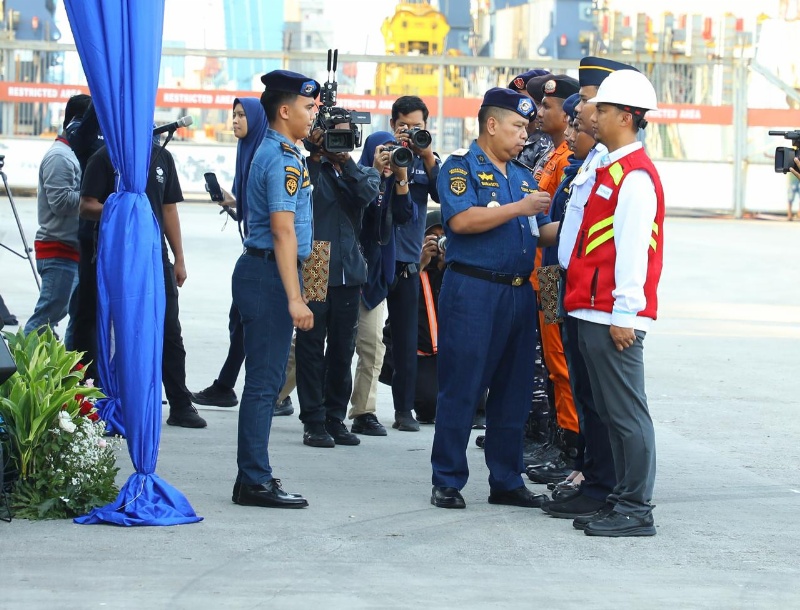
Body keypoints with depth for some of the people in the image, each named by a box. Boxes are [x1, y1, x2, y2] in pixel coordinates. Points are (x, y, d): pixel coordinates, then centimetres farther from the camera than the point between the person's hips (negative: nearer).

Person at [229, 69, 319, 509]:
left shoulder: (274, 152, 17)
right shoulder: (284, 159, -15)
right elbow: (283, 230, -22)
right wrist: (294, 298, -25)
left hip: (259, 272, 11)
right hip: (269, 274, -11)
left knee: (266, 379, 14)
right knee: (265, 381, -8)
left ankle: (254, 475, 18)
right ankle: (255, 481, -6)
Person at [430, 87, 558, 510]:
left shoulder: (522, 175, 19)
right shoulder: (461, 166, -2)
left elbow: (542, 232, 19)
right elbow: (461, 220, -17)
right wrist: (518, 208, -15)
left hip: (519, 293, 7)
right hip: (472, 290, -7)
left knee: (514, 392, 8)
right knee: (461, 388, -4)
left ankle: (506, 481, 15)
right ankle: (447, 482, 2)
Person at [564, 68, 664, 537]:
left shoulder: (635, 176, -13)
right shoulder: (612, 170, 18)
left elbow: (633, 249, -18)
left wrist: (624, 314, -20)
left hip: (615, 316, -10)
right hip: (595, 312, 10)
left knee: (627, 413, -7)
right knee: (612, 411, 13)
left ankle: (636, 511, -4)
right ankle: (622, 499, 18)